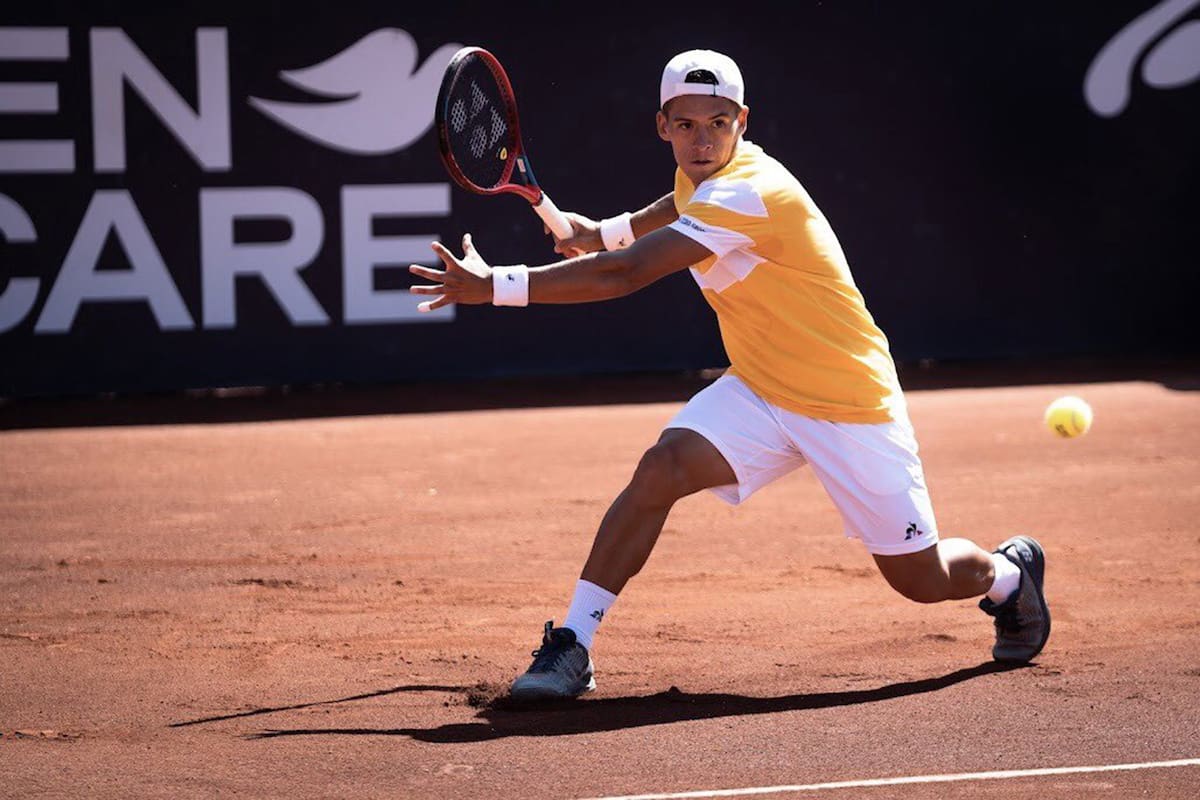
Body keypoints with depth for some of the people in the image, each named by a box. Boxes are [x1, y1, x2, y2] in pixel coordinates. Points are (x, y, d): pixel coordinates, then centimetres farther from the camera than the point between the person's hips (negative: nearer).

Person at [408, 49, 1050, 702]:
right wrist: (608, 230, 24)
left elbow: (624, 274, -36)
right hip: (759, 393, 7)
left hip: (852, 407, -7)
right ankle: (571, 646, -16)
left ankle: (1011, 571, 38)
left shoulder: (748, 192, -29)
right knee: (659, 471, -21)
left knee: (923, 581, 3)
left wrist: (496, 285, -36)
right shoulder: (704, 174, -1)